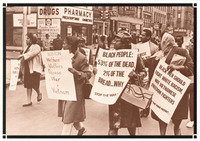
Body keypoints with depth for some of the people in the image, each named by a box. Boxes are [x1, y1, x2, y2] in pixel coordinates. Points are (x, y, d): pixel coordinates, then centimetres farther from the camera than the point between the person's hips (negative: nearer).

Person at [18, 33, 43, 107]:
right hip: (27, 68, 7)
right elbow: (25, 56, 18)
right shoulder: (27, 47, 17)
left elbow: (31, 54, -21)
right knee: (28, 85, 5)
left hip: (34, 68, -7)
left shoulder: (36, 47, -8)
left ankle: (39, 93, 26)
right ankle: (29, 101, 11)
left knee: (34, 84, -7)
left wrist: (22, 55, -21)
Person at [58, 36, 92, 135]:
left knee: (69, 116, -1)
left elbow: (88, 74, -15)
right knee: (69, 114, 18)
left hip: (75, 91, -7)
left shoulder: (82, 58, -11)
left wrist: (75, 72, -29)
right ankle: (80, 128, 42)